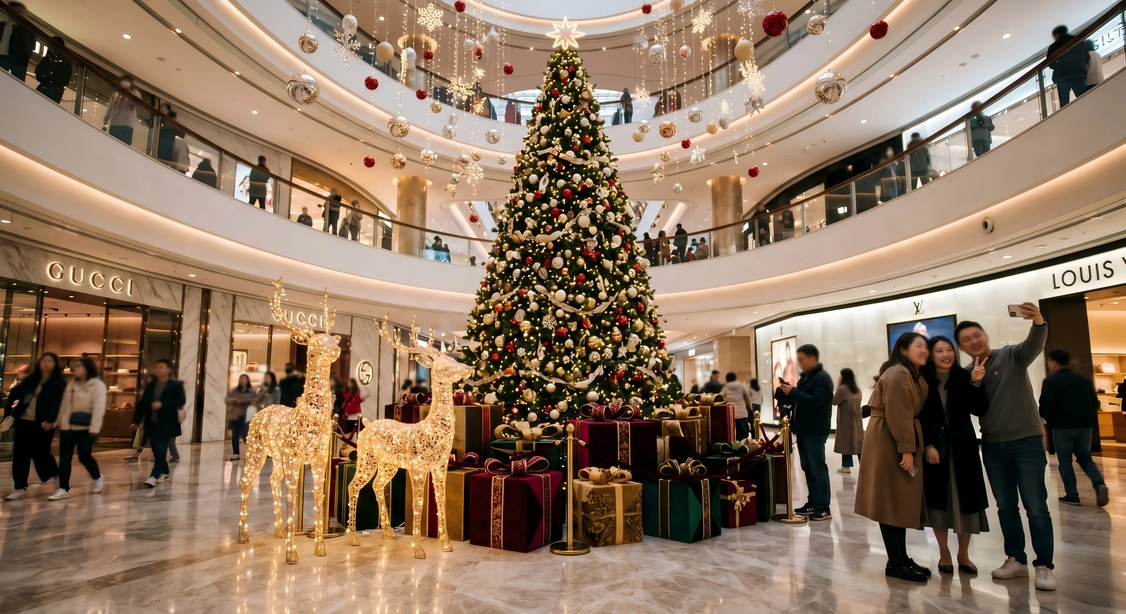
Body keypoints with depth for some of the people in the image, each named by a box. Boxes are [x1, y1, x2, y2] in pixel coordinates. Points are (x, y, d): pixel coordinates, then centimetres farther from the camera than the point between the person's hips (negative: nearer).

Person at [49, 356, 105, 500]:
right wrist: (60, 422, 11)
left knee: (84, 457, -1)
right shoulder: (71, 384, 12)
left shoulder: (97, 385, -9)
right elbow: (64, 405, 16)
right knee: (64, 457, 4)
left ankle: (97, 478, 25)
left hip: (85, 428, -6)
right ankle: (63, 489, 10)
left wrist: (94, 428, -21)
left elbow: (98, 408, -15)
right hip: (68, 427, 6)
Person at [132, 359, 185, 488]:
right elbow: (142, 403, 11)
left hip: (166, 423, -6)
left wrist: (162, 404, -22)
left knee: (161, 449, -11)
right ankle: (165, 473, 25)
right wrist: (136, 420, 5)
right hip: (151, 422, 6)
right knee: (156, 450, 12)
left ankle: (154, 476, -13)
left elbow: (181, 401, -12)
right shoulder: (150, 384, 11)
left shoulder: (176, 384, -5)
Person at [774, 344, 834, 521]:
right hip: (803, 429, 9)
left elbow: (814, 401, -23)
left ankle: (824, 508, -1)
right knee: (808, 468, 11)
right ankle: (813, 503, 18)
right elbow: (799, 399, 20)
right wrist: (786, 392, 2)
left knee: (818, 468, -6)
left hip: (815, 431, -9)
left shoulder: (822, 378, -11)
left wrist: (793, 392, -22)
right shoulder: (805, 377, 18)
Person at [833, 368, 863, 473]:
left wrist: (837, 385, -5)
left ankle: (846, 466, 2)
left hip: (846, 419, -6)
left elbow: (834, 401, -7)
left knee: (846, 441, -1)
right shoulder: (857, 389, 10)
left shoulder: (842, 388, -14)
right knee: (858, 440, 9)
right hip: (857, 418, 6)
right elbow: (857, 402, 17)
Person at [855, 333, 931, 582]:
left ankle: (902, 558, 22)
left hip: (899, 442, 10)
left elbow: (913, 412, 18)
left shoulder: (913, 375, 19)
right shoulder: (897, 374, -16)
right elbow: (898, 414, -22)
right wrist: (905, 449, -22)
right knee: (892, 501, -4)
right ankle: (895, 563, 4)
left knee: (902, 501, 14)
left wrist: (910, 447, 9)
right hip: (889, 443, -10)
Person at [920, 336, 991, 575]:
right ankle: (944, 554, 21)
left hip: (962, 448, 2)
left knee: (965, 501, 7)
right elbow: (918, 418, -5)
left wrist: (976, 383, -20)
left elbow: (980, 410, -7)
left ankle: (963, 554, 24)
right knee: (938, 501, 6)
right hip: (933, 448, -2)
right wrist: (927, 445, -13)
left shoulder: (964, 377, 1)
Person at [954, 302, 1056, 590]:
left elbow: (1034, 345, -28)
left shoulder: (1012, 355, -5)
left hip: (1026, 441, -4)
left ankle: (1044, 566, 12)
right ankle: (1016, 559, 24)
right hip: (992, 446, 4)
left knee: (1036, 506, 1)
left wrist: (1038, 323, -47)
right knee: (1005, 506, 12)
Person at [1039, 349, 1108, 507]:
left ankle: (1072, 496, 4)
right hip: (1084, 426, 6)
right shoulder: (1085, 380, 13)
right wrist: (1090, 422, 22)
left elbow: (1045, 406, -13)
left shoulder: (1050, 381, -8)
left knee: (1065, 461, 4)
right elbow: (1095, 403, 14)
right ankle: (1100, 484, -6)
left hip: (1062, 426, -6)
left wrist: (1048, 418, 7)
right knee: (1085, 458, 18)